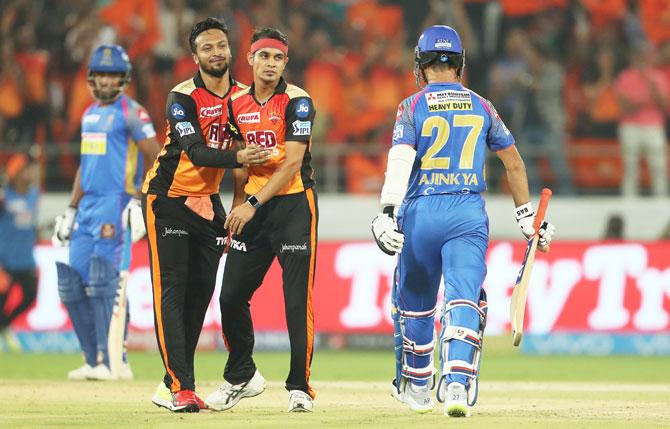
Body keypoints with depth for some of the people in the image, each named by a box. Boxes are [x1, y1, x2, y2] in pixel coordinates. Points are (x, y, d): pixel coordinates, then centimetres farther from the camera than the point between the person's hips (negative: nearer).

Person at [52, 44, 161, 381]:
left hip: (116, 204, -9)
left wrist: (143, 202, -19)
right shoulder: (90, 114, 17)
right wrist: (71, 210, 21)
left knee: (103, 283, -15)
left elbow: (157, 159, -12)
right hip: (88, 206, 9)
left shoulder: (131, 112, -7)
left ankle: (113, 362, -14)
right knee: (72, 285, 5)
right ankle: (94, 361, 11)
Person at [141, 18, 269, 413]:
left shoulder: (243, 96, 2)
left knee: (201, 292, 5)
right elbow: (197, 153, -27)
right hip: (168, 198, -6)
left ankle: (174, 385, 12)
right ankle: (180, 387, -17)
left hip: (208, 201, 6)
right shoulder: (183, 98, -16)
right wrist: (238, 157, -43)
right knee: (172, 289, -11)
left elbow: (249, 153, 10)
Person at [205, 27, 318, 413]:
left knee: (298, 299, -9)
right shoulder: (237, 104, 9)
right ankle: (242, 378, 22)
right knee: (231, 295, 5)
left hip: (294, 203, -6)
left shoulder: (297, 102, -9)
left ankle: (300, 387, -2)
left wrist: (254, 204, -23)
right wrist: (239, 209, 10)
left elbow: (293, 163, -17)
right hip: (253, 206, 6)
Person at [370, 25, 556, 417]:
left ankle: (417, 387, 27)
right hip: (469, 215, 1)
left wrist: (387, 212, -21)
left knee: (414, 302, 17)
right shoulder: (481, 107, 11)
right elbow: (514, 163, 16)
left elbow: (400, 160, -12)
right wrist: (527, 216, 25)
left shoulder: (413, 107, 2)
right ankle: (457, 382, -29)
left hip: (420, 212, -1)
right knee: (464, 300, -8)